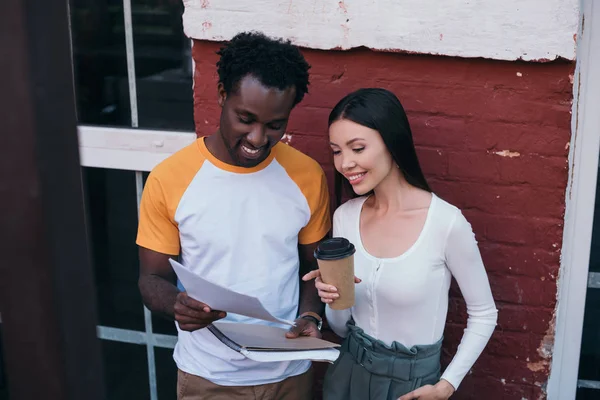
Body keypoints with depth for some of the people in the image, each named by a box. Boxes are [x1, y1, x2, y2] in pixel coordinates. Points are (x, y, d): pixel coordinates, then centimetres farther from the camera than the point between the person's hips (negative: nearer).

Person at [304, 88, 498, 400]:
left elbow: (483, 314, -6)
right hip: (347, 375, 4)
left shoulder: (446, 222, -20)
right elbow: (342, 328, 2)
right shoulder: (345, 216, -5)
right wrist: (333, 299, -18)